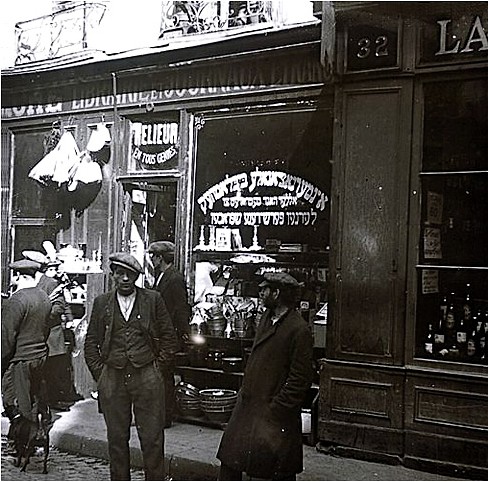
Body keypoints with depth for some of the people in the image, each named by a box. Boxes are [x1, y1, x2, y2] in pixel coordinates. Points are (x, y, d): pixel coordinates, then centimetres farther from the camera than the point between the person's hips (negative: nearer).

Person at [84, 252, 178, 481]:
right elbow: (91, 343, 12)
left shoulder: (153, 300, 3)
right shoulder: (101, 302, 7)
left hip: (147, 378, -1)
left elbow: (169, 338, 7)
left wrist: (156, 367, 2)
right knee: (116, 438, 9)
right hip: (112, 380, 2)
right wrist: (99, 373, 4)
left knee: (152, 437, 1)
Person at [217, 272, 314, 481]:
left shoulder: (299, 330, -19)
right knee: (230, 457, 14)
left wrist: (275, 409, -18)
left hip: (275, 412, -8)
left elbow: (301, 379, -18)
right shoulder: (267, 317, 7)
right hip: (247, 405, 8)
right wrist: (245, 389, 12)